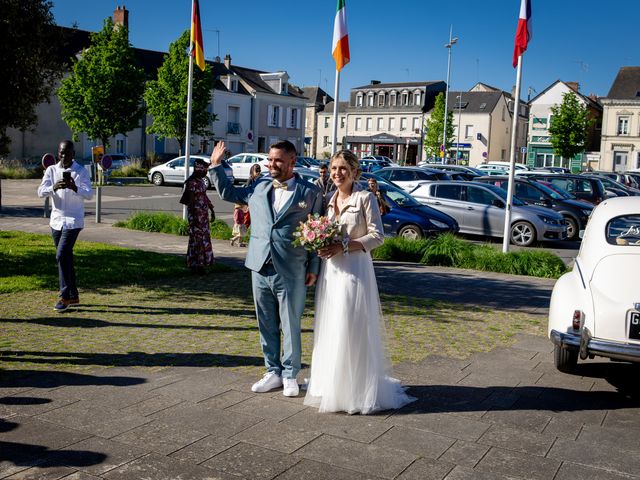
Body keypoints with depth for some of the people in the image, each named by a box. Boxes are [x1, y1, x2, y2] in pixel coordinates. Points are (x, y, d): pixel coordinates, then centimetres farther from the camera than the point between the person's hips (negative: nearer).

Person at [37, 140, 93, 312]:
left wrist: (75, 188, -32)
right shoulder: (51, 170, 5)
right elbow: (41, 192, -6)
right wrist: (54, 187, -26)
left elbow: (89, 194, -13)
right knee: (66, 257, 10)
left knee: (62, 255, -16)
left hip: (73, 221, -5)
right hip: (56, 219, 5)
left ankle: (65, 296, -8)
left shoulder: (81, 171, -4)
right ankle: (73, 296, 20)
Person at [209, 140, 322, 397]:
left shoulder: (310, 192, -2)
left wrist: (313, 268, -1)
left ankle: (290, 375, 21)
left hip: (291, 273, -4)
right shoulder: (259, 186, 9)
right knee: (266, 325, 13)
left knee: (290, 325, 6)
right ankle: (273, 372, 27)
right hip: (260, 269, 4)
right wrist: (216, 165, 14)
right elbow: (227, 192, 24)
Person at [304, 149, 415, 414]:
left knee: (352, 330, -3)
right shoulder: (329, 199, 12)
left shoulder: (365, 198, -6)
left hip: (355, 270, -6)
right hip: (330, 271, 6)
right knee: (329, 329, 9)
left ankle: (355, 391, 7)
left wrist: (343, 247, -18)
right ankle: (330, 385, 20)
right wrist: (322, 246, -2)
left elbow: (377, 236, -10)